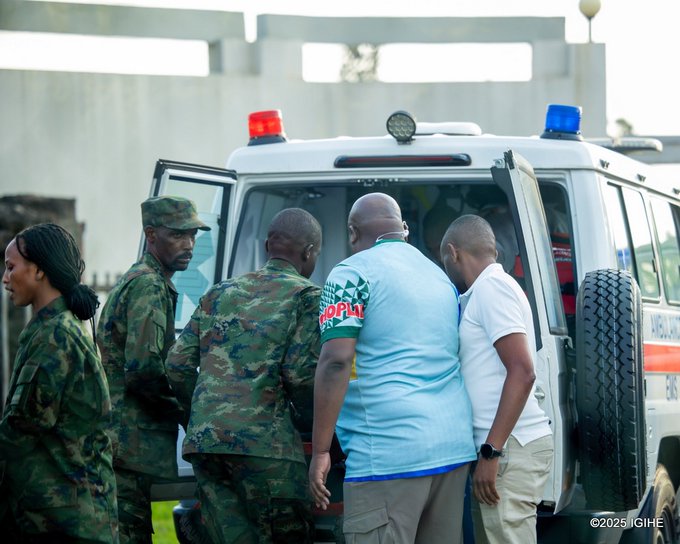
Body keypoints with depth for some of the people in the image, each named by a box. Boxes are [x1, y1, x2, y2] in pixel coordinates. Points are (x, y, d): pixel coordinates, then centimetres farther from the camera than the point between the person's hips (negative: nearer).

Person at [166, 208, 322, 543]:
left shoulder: (219, 294, 21)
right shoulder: (306, 295, 4)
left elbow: (178, 366, 15)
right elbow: (301, 373, -7)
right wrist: (309, 421, 10)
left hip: (203, 441, 6)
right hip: (264, 441, -6)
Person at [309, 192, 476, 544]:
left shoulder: (353, 274, -3)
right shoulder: (440, 278, 20)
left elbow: (335, 361, -13)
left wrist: (319, 451, -11)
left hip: (389, 454, -7)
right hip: (455, 446, 8)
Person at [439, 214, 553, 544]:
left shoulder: (491, 286, -8)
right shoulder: (485, 290, 20)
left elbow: (522, 372, -18)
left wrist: (491, 452, -20)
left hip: (510, 448, -9)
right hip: (501, 446, 9)